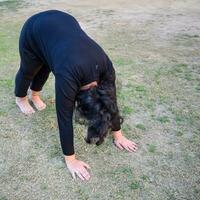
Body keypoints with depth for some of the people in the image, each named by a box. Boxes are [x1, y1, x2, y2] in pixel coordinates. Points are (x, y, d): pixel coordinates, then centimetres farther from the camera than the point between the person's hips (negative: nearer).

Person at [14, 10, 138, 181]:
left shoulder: (106, 67, -27)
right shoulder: (68, 76, -41)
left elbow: (111, 101, -13)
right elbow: (65, 119, -34)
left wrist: (118, 135, -5)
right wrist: (70, 160, -28)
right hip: (35, 29, -4)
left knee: (44, 69, 26)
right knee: (28, 71, 22)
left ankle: (35, 95, 55)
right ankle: (21, 98, 52)